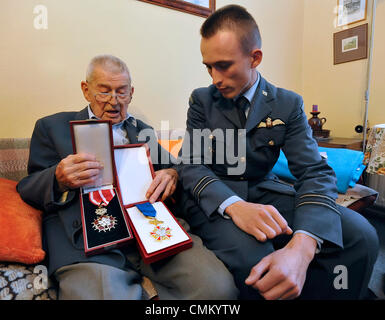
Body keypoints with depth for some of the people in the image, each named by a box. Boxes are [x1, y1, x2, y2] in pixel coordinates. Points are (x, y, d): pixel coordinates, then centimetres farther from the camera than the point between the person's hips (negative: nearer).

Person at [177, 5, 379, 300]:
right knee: (249, 254, -34)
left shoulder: (288, 104, -1)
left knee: (360, 235, -20)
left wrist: (300, 249, -31)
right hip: (214, 196, -1)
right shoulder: (202, 101, 0)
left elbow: (316, 173, -11)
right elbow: (191, 164, -9)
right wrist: (234, 206, -30)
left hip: (265, 191, 2)